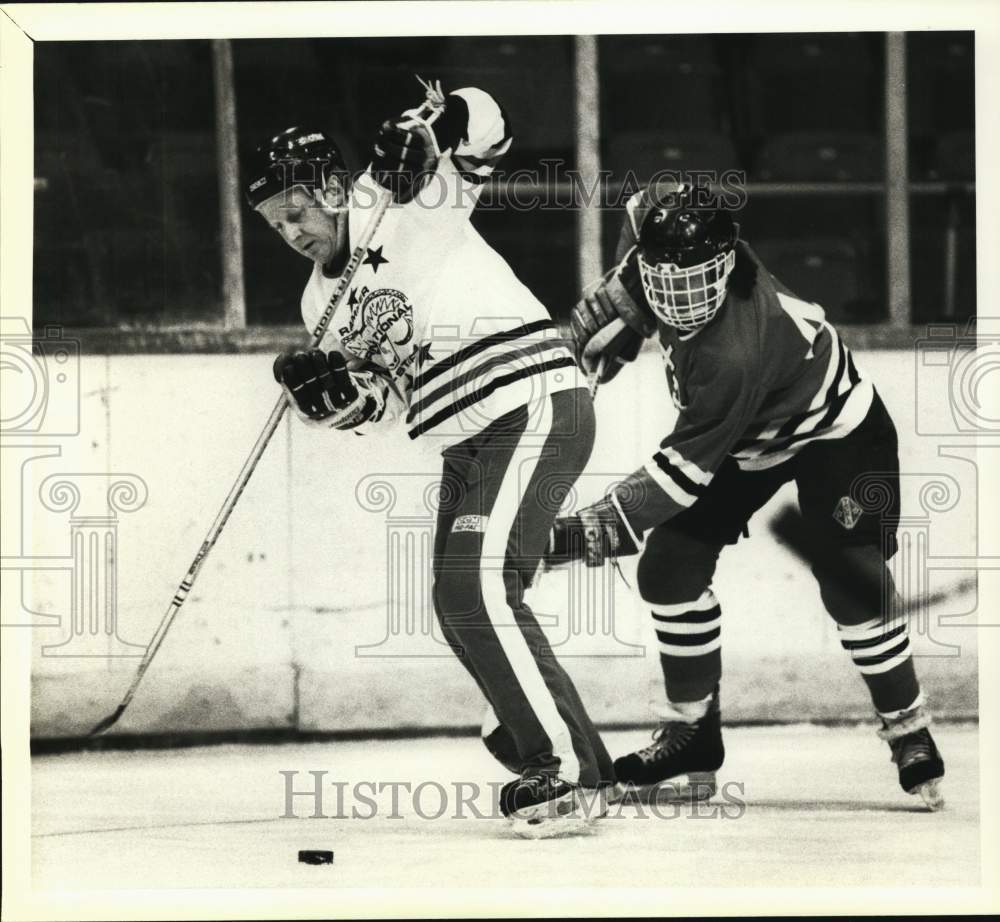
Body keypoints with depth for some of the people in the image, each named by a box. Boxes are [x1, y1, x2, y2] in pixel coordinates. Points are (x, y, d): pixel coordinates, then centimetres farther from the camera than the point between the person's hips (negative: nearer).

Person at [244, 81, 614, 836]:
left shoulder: (400, 202, -5)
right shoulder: (323, 300, 16)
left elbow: (481, 123, -7)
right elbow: (376, 400, 12)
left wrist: (425, 131, -27)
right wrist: (327, 388, -9)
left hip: (534, 405, -10)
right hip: (470, 441, 10)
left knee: (480, 586, -20)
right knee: (460, 602, 11)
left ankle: (565, 767, -18)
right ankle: (543, 741, 26)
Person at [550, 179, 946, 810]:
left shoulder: (734, 353, -44)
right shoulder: (664, 226, -26)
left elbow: (686, 470, -40)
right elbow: (643, 209, 1)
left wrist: (596, 531, -43)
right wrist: (616, 304, -6)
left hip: (835, 433, -8)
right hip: (746, 438, 8)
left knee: (852, 583, -21)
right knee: (670, 564, -5)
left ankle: (910, 735, -2)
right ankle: (694, 732, 8)